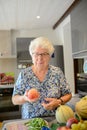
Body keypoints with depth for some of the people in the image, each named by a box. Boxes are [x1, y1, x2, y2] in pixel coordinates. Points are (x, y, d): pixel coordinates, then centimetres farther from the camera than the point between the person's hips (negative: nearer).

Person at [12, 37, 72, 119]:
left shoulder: (57, 72, -2)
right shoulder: (24, 74, -2)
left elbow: (68, 94, 5)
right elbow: (14, 100, 0)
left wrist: (58, 102, -14)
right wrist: (24, 98, -20)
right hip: (30, 121, 0)